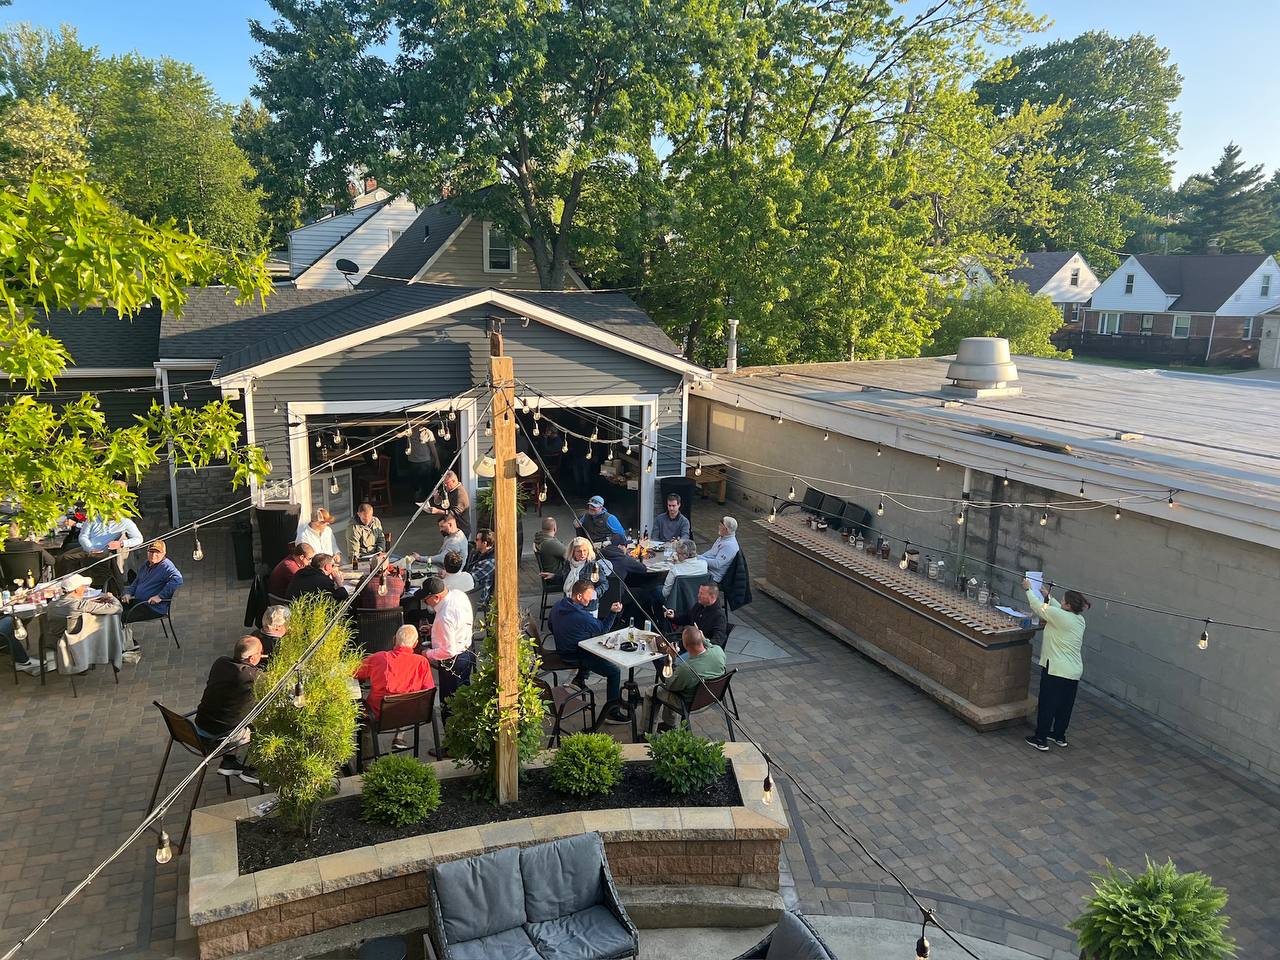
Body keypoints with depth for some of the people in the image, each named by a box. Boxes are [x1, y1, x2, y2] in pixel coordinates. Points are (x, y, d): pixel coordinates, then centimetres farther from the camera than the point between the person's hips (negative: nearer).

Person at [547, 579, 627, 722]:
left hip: (562, 649, 9)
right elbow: (603, 629, -14)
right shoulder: (583, 617, -30)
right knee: (615, 671, -8)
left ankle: (580, 678, 40)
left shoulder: (558, 605, -5)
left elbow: (550, 624, 13)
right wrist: (613, 613, -12)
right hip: (575, 656, -9)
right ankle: (612, 711, -3)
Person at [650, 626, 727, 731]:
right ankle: (668, 723, 45)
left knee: (651, 691, 15)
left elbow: (669, 686, -17)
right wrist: (704, 640, 4)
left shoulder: (684, 669, -41)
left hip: (690, 704, -6)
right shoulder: (719, 650, -26)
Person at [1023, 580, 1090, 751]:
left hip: (1056, 670, -8)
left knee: (1047, 704, 2)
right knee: (1065, 705, 18)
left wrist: (1028, 589, 8)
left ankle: (1041, 739, 8)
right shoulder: (1080, 619, 5)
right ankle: (1059, 735, 31)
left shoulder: (1060, 616, -17)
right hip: (1074, 671, 8)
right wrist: (1048, 596, 31)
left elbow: (1039, 607, -6)